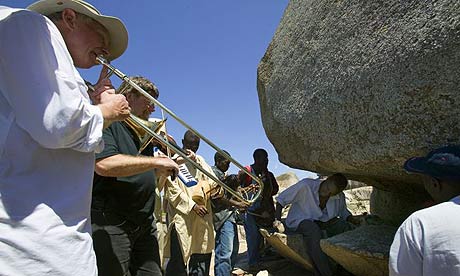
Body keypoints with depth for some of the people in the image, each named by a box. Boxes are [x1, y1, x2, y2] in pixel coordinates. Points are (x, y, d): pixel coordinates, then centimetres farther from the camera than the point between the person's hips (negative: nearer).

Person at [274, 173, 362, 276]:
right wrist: (277, 220, -20)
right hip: (299, 221, -5)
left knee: (349, 227, -19)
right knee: (313, 230, -38)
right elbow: (281, 199, -13)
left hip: (325, 222, 5)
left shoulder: (340, 197, -5)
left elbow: (343, 212, 15)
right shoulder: (306, 185, -20)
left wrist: (352, 219, -8)